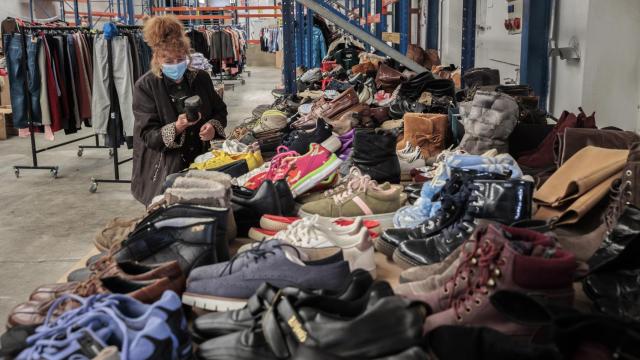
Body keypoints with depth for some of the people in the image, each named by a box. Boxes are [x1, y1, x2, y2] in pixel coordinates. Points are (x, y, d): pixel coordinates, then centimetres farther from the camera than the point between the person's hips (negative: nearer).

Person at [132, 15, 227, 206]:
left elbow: (220, 110, 11)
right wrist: (176, 128, -31)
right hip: (164, 171, -3)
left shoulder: (201, 78, -1)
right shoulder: (145, 86, -11)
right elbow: (147, 135, -13)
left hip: (200, 161, 4)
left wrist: (213, 126, -11)